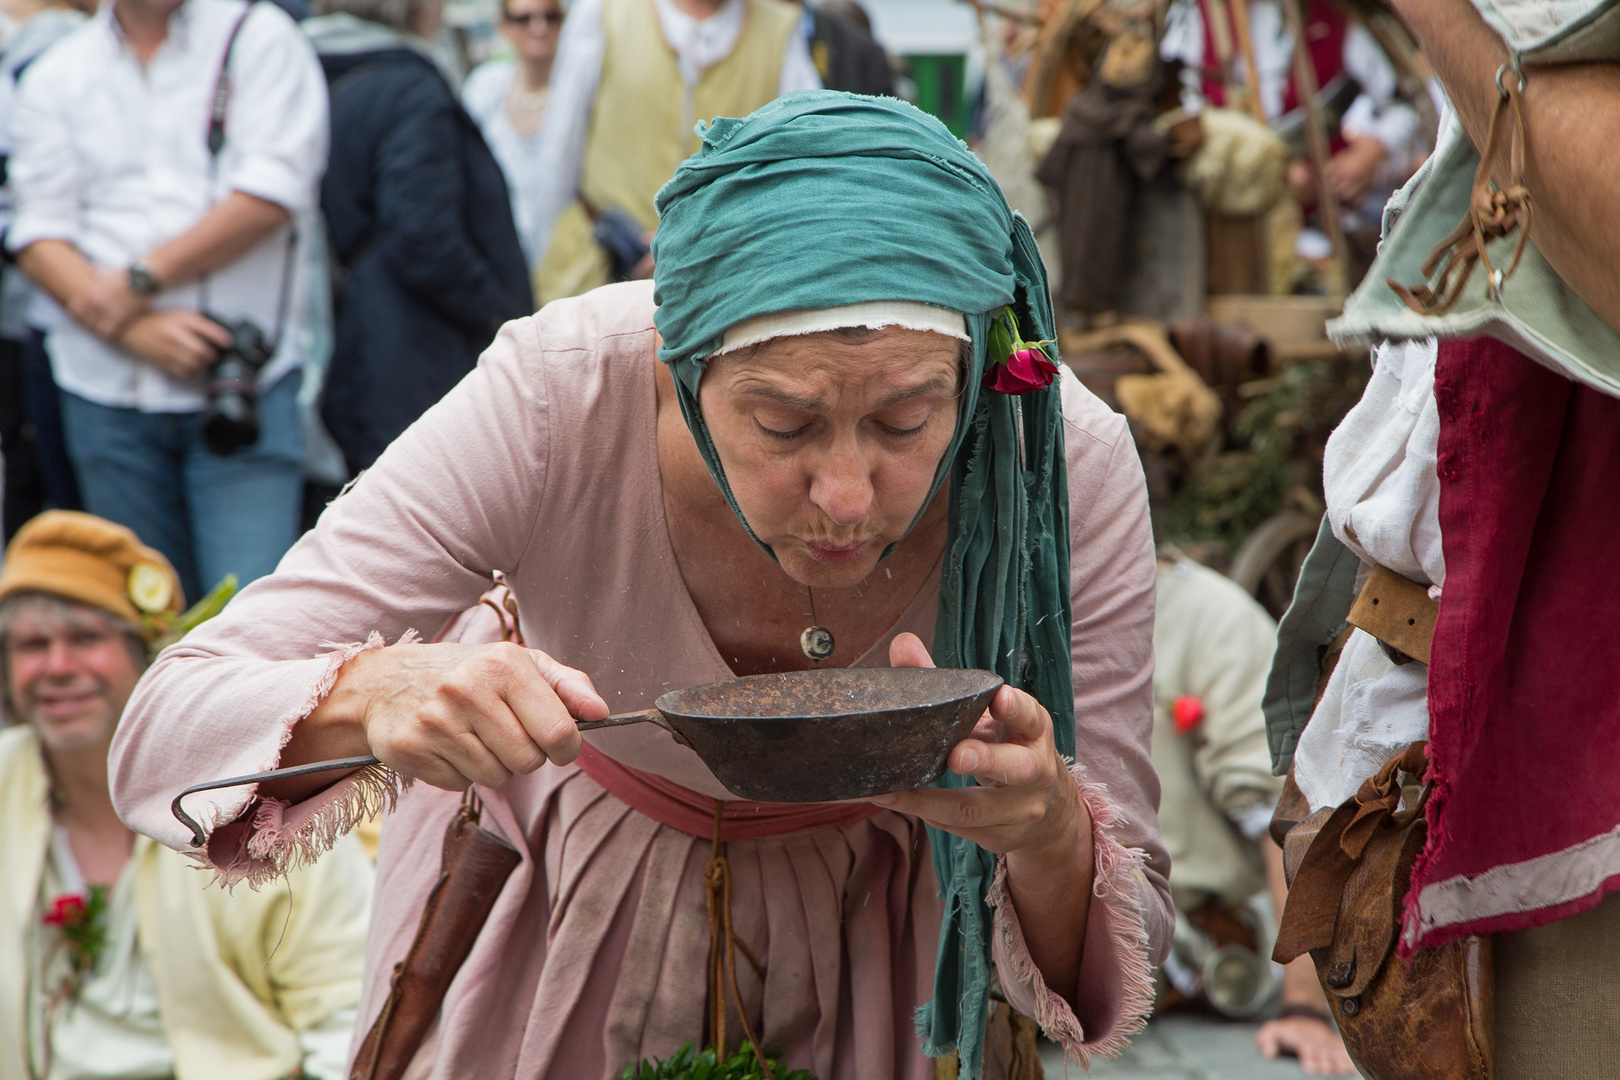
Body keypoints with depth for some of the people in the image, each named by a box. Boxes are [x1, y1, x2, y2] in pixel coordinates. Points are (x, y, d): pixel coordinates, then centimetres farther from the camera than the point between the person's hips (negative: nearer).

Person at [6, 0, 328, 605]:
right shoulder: (56, 74, 10)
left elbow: (272, 191, -9)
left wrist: (141, 280, -10)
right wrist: (136, 330, -14)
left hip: (245, 388, -3)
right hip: (108, 391, 3)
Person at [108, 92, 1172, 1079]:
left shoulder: (1071, 470, -32)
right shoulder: (557, 399, -35)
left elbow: (1127, 934, -23)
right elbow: (161, 741, -33)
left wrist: (1047, 836, -47)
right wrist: (373, 699, -54)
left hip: (877, 926, 0)